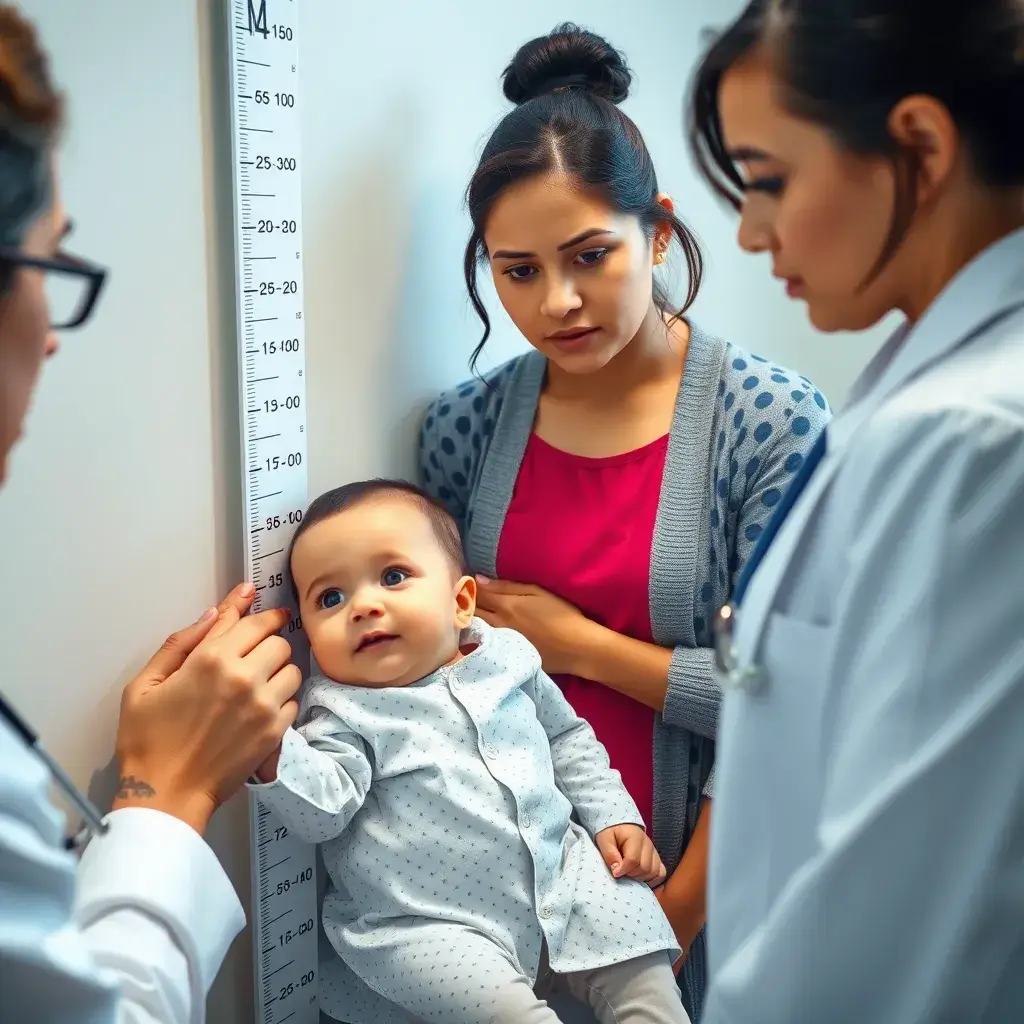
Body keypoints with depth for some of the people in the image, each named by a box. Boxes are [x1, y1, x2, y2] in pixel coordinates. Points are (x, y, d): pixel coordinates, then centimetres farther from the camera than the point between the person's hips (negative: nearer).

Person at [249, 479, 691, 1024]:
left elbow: (567, 740, 18)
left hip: (562, 872, 4)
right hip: (430, 924, -4)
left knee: (642, 978, -3)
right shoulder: (343, 710, -7)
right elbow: (324, 809, -20)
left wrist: (613, 816, 10)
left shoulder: (507, 658, 4)